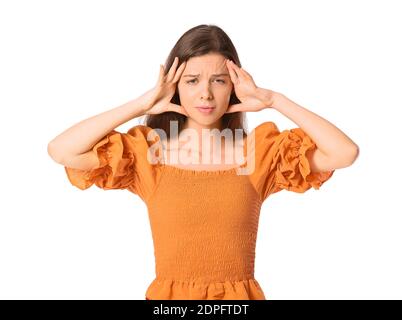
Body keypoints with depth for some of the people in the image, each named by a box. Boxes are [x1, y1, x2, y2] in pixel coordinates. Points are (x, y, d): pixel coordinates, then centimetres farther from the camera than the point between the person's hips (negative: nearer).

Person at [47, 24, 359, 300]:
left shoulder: (261, 148, -3)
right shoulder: (148, 150, -4)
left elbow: (346, 153, -13)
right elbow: (60, 151, -14)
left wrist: (274, 100, -12)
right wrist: (140, 105, -13)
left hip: (241, 296, 1)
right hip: (168, 297, 0)